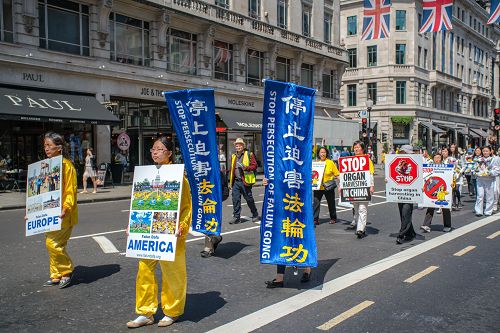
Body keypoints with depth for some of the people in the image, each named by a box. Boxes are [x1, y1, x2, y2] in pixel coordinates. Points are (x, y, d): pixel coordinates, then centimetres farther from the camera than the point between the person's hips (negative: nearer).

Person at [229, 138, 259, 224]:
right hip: (236, 181, 5)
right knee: (235, 199, -1)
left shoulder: (249, 154, 0)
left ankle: (255, 215, 22)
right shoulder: (233, 156, 16)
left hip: (245, 181, -5)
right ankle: (236, 217, 6)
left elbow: (254, 165, -4)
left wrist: (246, 168, -21)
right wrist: (231, 182, 17)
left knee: (249, 199, 4)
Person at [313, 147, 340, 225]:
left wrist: (333, 180, -14)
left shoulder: (330, 162, -2)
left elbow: (336, 174, 1)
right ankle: (315, 219, -4)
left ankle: (333, 218, 29)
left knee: (331, 203, 13)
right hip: (318, 186, 1)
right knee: (316, 202, -9)